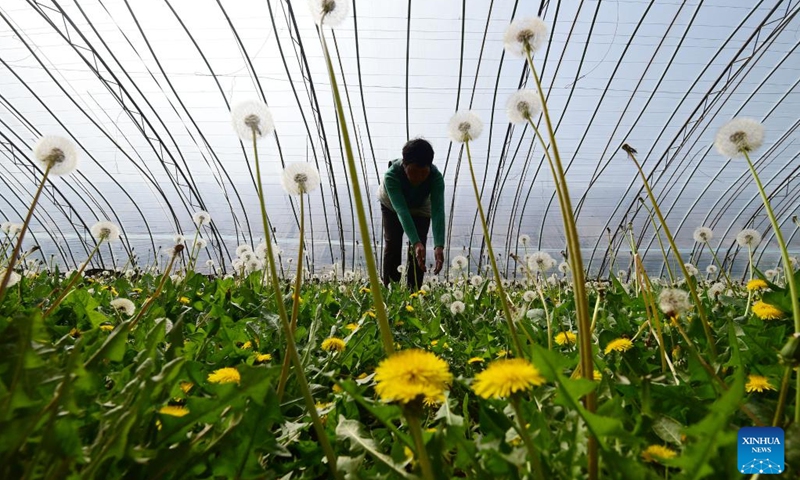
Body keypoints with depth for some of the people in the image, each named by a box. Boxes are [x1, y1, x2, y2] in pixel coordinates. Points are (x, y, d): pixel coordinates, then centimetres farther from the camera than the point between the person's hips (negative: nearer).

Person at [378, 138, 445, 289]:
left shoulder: (436, 177, -38)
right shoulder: (391, 175, -42)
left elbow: (438, 211, -47)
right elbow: (401, 210, -49)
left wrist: (439, 246, -60)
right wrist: (416, 242, -59)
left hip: (421, 209, 1)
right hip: (391, 205, 0)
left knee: (418, 249, -11)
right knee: (392, 244, -8)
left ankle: (413, 291, 0)